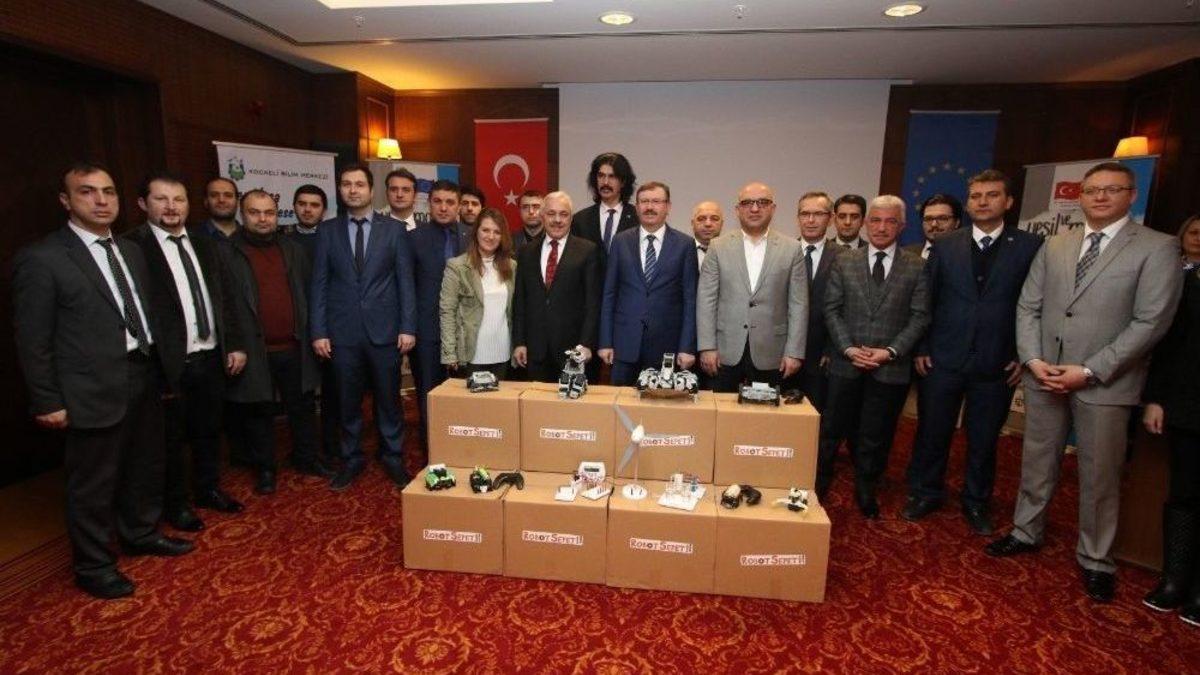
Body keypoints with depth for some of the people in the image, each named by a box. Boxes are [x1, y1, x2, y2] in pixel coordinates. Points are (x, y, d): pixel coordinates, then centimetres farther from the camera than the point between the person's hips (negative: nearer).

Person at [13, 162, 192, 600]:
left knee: (145, 467, 20)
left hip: (144, 378, 7)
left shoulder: (130, 251, 10)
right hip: (95, 390, -6)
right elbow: (32, 340, -10)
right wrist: (49, 402, -11)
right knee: (93, 484, 8)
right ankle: (93, 566, 27)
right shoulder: (41, 258, -10)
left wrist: (158, 368, 9)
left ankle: (141, 534, 41)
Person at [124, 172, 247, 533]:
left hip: (211, 358, 6)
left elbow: (224, 300, 12)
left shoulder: (206, 246, 10)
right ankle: (176, 503, 29)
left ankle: (208, 489, 37)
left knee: (208, 431, 19)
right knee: (171, 438, 12)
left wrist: (235, 344, 8)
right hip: (170, 363, -5)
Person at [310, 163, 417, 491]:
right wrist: (318, 331, -1)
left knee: (388, 399, 8)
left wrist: (408, 327, -6)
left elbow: (405, 281, 0)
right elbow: (319, 284, 5)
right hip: (343, 331, 1)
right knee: (348, 402, 11)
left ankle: (392, 457, 24)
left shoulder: (394, 229, 2)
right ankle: (351, 459, 27)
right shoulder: (327, 230, 6)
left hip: (384, 329, -1)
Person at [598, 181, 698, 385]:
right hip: (626, 341, 1)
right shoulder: (620, 241, 6)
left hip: (667, 344, -1)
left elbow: (690, 298, 1)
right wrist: (605, 342, 1)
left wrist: (687, 347, -4)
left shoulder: (684, 244, 2)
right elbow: (609, 294, 5)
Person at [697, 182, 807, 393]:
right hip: (726, 352, 0)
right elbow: (706, 300, 1)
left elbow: (798, 304, 2)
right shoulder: (719, 247, 4)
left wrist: (794, 352, -3)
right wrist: (707, 347, -5)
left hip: (770, 354, 0)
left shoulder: (792, 249, 5)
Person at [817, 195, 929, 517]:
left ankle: (866, 490, 29)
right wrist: (848, 348, -10)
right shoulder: (844, 261, 4)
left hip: (891, 367, 0)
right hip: (846, 364, 0)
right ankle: (819, 483, 25)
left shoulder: (916, 266, 3)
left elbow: (920, 316, 0)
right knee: (832, 429, 9)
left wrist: (891, 351, -12)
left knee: (876, 435, 11)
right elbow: (831, 309, 1)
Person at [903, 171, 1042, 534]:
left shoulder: (1030, 246, 0)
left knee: (984, 439, 13)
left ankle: (976, 502, 32)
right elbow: (925, 299, 4)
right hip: (942, 359, 1)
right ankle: (926, 493, 29)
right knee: (932, 432, 11)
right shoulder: (945, 244, 3)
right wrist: (920, 349, 0)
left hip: (996, 365, 0)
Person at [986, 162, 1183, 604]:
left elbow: (1150, 322, -10)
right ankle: (1026, 532, 32)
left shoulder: (1157, 248, -3)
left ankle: (1095, 560, 25)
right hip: (1044, 376, 4)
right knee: (1036, 463, 14)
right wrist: (1033, 360, -6)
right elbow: (1028, 306, 7)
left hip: (1104, 383, -3)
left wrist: (1088, 371, -15)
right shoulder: (1054, 246, 9)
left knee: (1099, 476, 7)